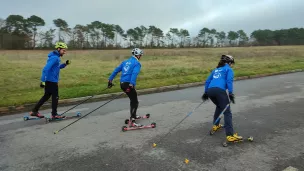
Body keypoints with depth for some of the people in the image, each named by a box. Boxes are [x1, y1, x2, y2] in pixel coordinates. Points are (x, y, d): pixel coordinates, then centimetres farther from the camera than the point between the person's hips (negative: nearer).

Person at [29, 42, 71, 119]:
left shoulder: (56, 57, 12)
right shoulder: (54, 57, -18)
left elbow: (57, 67, 25)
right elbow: (45, 69, -25)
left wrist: (65, 64, 9)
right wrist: (43, 81, -25)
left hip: (50, 81, 10)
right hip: (51, 81, -10)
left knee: (46, 96, 16)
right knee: (55, 97, 2)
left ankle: (34, 111, 23)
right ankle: (54, 114, 13)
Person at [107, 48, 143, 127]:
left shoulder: (125, 61, 18)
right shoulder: (137, 63, -3)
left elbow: (116, 70, 16)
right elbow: (134, 73, -21)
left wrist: (110, 79, 20)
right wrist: (132, 84, -32)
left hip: (122, 84, 8)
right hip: (128, 84, -8)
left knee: (133, 99, 25)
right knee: (135, 102, -2)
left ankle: (133, 115, 38)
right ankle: (132, 121, -10)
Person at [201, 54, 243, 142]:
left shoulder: (216, 69, 30)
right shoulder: (228, 69, 14)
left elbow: (207, 81, 27)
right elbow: (229, 81, -3)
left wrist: (206, 93, 31)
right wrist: (230, 93, -6)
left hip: (210, 90, 7)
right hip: (220, 90, -6)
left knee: (219, 106, 32)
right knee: (227, 112, -6)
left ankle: (215, 125, 38)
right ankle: (230, 135, -14)